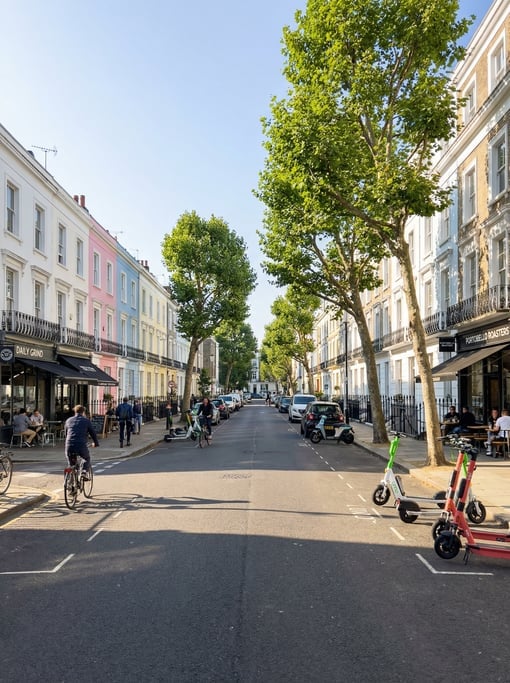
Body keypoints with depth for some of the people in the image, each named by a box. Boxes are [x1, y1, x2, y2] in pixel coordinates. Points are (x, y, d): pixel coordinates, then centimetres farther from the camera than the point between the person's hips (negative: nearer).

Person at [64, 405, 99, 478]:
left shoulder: (68, 420, 17)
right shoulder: (86, 420, 8)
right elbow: (93, 433, 13)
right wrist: (96, 443, 30)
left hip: (69, 446, 2)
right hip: (82, 446, -2)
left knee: (71, 464, 22)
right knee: (87, 459, 26)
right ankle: (85, 472, 5)